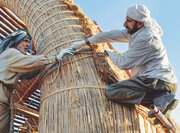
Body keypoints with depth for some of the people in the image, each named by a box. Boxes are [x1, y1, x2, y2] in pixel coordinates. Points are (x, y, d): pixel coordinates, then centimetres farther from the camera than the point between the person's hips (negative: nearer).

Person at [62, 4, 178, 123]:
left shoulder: (146, 38, -16)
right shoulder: (136, 32, 13)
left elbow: (124, 63, -12)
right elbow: (111, 35, 16)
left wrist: (110, 53, 8)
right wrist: (84, 43, 19)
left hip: (157, 81, -10)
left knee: (111, 91, -14)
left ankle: (160, 99, -17)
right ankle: (161, 97, 2)